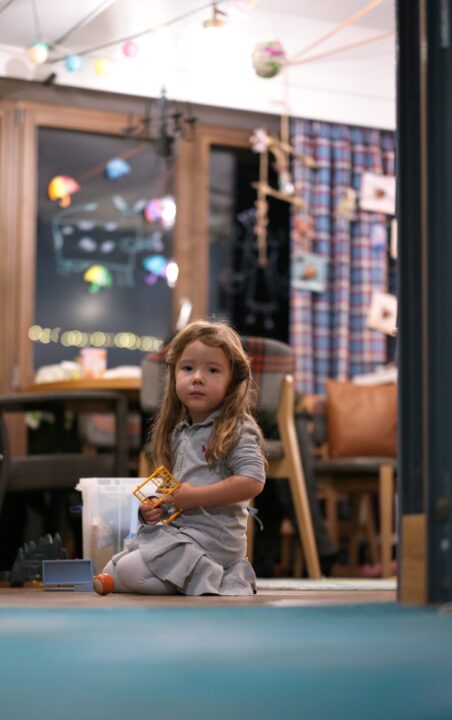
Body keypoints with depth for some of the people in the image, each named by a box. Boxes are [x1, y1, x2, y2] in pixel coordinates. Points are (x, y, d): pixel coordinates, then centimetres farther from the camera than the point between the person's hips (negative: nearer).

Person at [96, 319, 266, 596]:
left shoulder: (236, 430, -11)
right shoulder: (179, 431, 14)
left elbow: (253, 481, -23)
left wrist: (193, 496, -20)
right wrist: (152, 508, 3)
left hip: (211, 535, -9)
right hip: (177, 529, 9)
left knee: (129, 571, -22)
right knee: (111, 570, 9)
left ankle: (215, 578, -6)